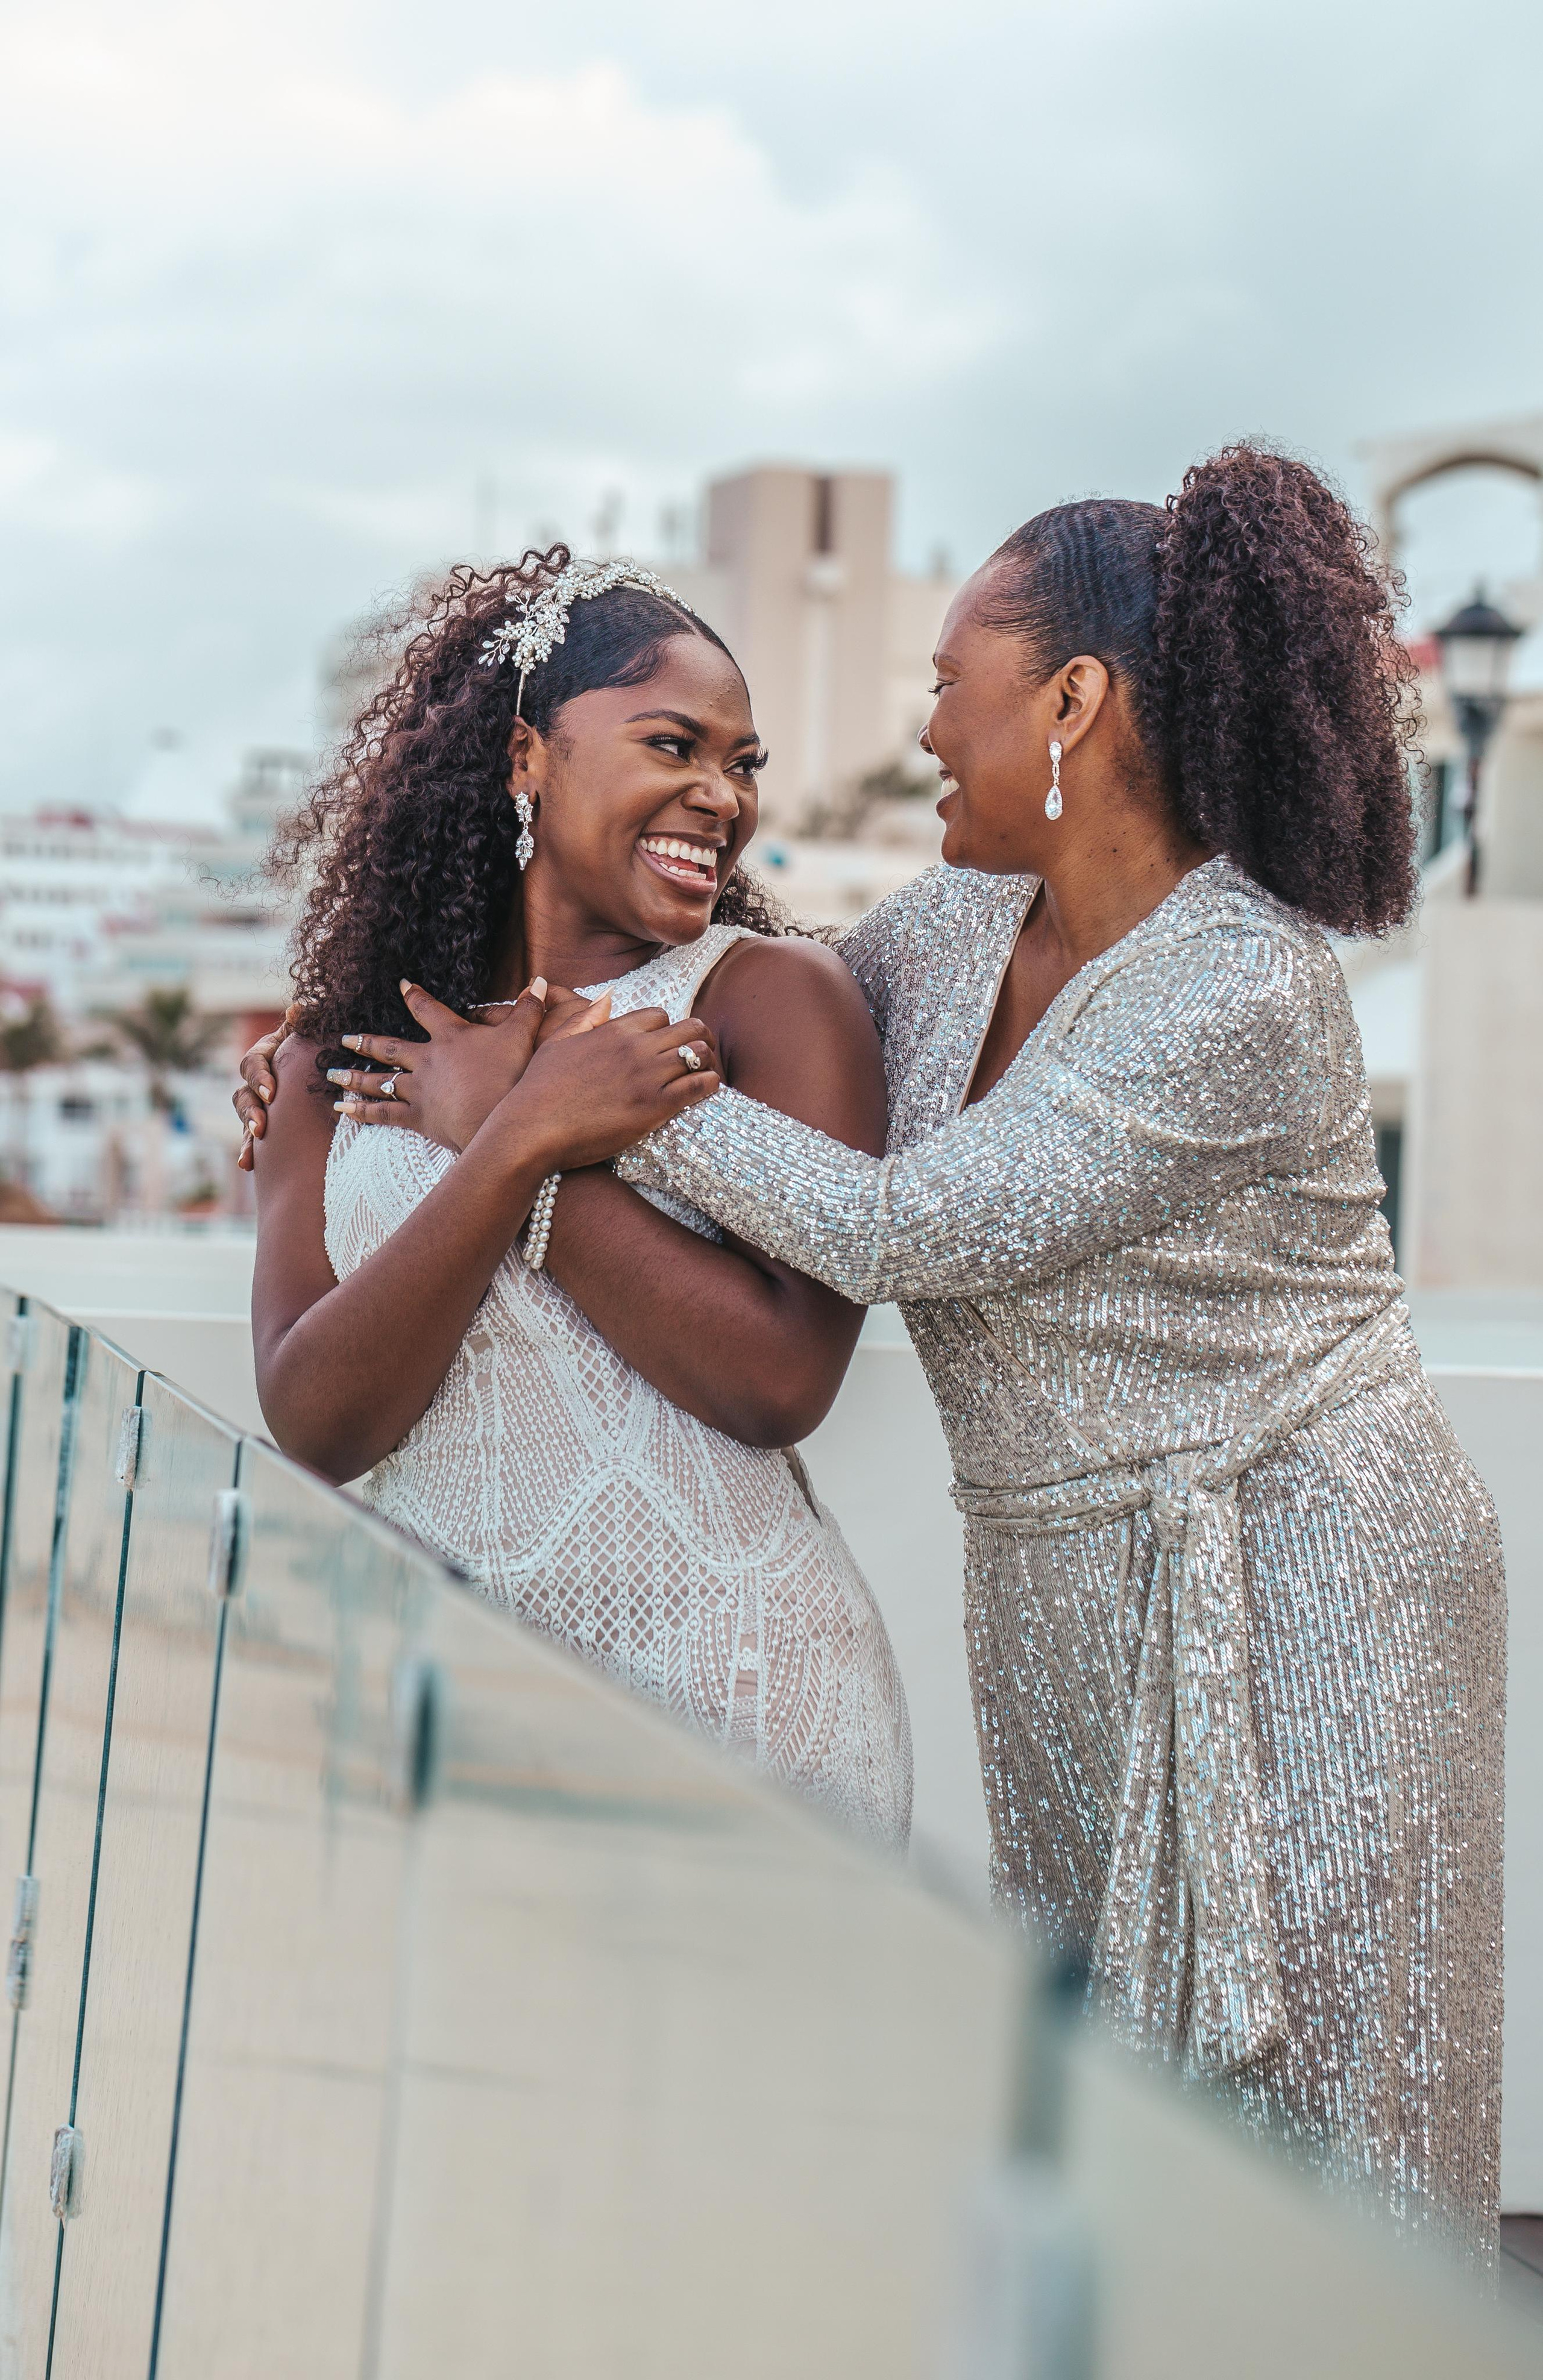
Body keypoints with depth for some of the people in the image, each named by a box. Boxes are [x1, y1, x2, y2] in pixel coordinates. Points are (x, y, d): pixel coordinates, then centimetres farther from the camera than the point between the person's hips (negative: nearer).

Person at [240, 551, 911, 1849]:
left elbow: (781, 1381, -15)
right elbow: (316, 1423, -7)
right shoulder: (344, 1066, 6)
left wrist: (484, 1131, -11)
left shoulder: (777, 995, -3)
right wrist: (514, 1142, -17)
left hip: (729, 1693, -2)